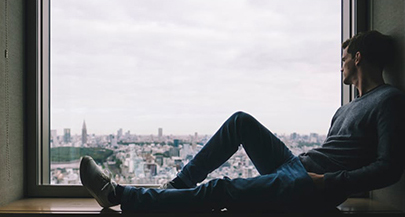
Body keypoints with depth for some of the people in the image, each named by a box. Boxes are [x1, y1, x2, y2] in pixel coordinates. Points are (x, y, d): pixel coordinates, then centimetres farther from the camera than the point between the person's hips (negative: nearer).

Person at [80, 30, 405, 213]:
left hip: (311, 189, -9)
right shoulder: (347, 108, 25)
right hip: (295, 167, 9)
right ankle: (177, 184, 2)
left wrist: (330, 182, -21)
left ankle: (118, 195, -13)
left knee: (221, 190, -18)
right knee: (241, 120, 3)